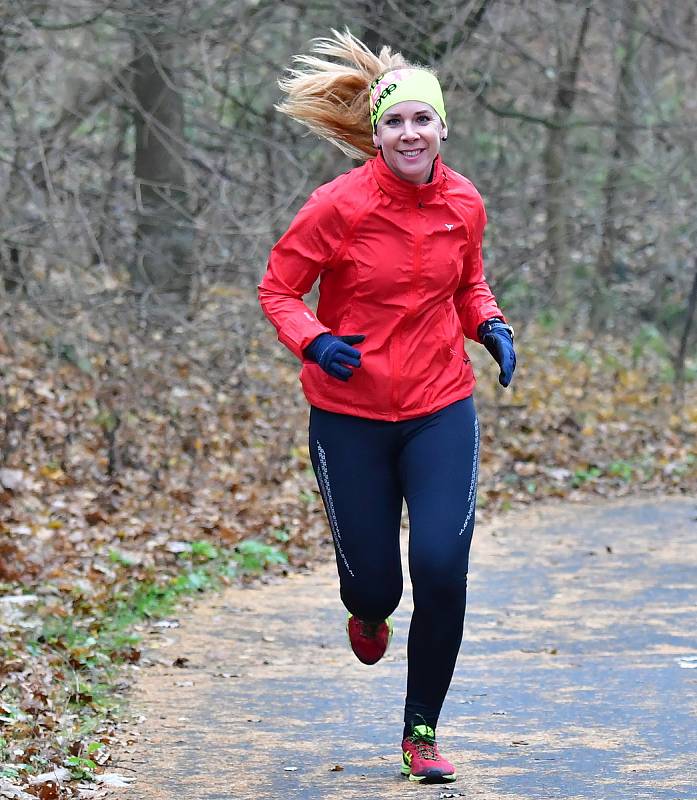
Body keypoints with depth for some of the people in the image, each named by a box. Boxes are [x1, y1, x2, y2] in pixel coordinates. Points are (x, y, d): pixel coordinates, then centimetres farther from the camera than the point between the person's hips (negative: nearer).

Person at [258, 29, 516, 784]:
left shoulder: (463, 204, -1)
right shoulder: (339, 205, -13)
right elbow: (277, 289, -4)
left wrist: (491, 326, -3)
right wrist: (313, 340, -23)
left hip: (442, 410, 2)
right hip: (351, 416, -2)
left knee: (442, 571, -11)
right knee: (373, 582, 3)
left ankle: (422, 732, 7)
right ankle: (369, 612, 45)